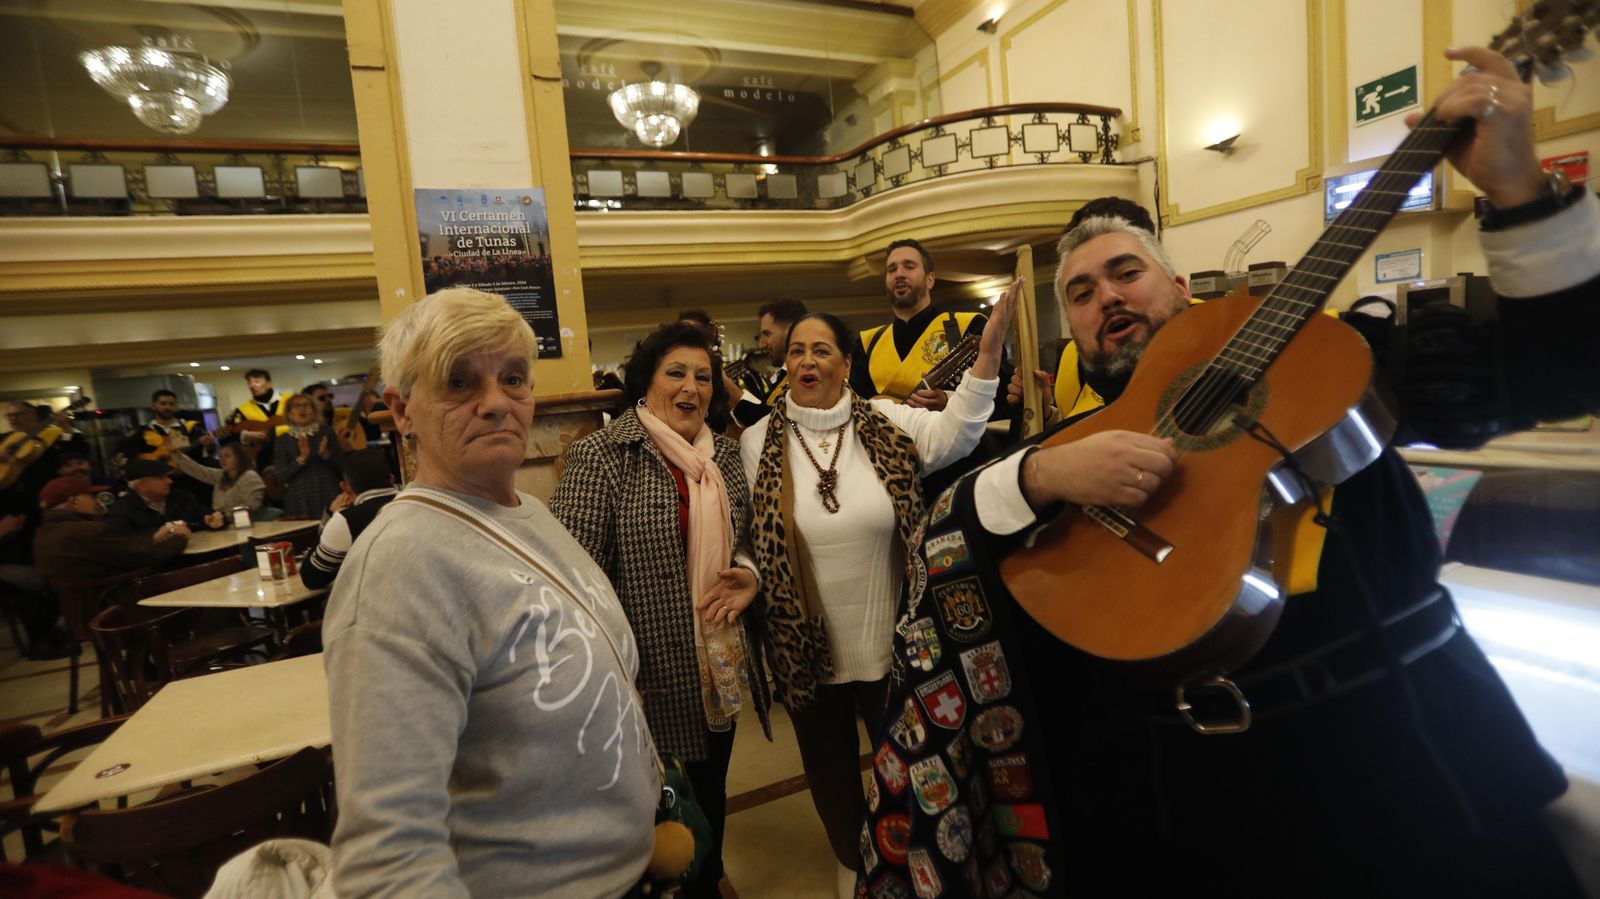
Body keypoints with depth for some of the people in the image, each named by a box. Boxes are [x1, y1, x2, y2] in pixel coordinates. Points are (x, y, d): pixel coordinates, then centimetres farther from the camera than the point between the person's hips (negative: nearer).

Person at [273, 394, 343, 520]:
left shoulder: (326, 432, 7)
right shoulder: (282, 440, 8)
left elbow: (341, 466, 6)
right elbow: (280, 476, 0)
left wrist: (326, 455, -13)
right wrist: (301, 458, -14)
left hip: (329, 497, 0)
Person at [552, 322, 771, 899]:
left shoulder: (724, 453, 6)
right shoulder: (601, 456, -12)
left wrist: (750, 574, -5)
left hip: (722, 672, 6)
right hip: (654, 680, -5)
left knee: (711, 795, 23)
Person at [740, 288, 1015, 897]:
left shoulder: (884, 422, -6)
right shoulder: (758, 443, -4)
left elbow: (953, 434, -21)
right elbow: (746, 537, 2)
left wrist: (988, 351, -29)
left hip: (890, 639, 0)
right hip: (806, 647, 1)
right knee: (831, 764, 22)